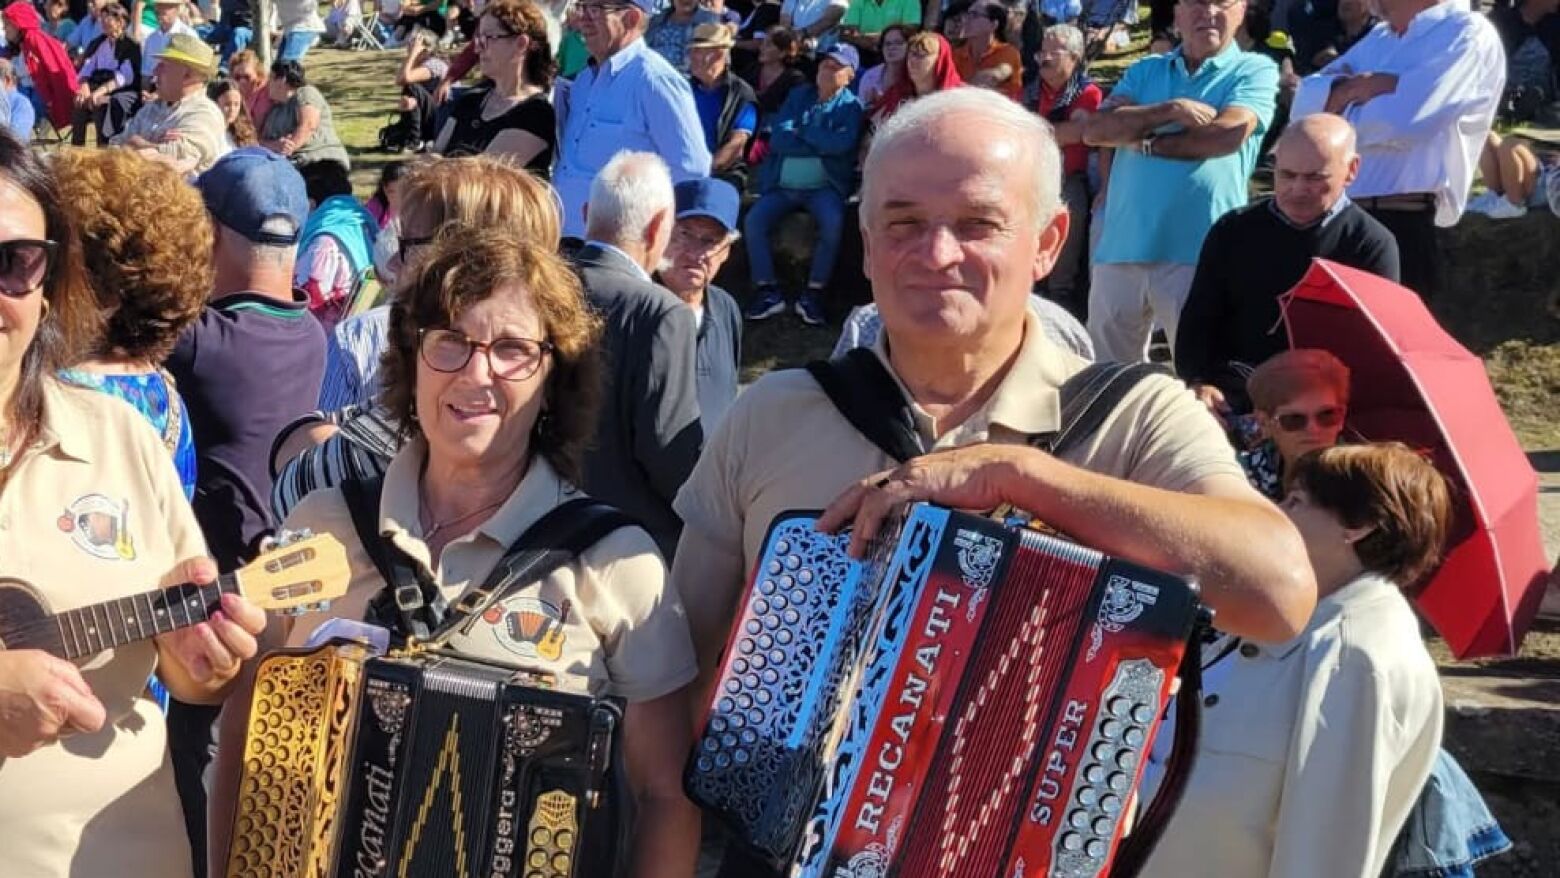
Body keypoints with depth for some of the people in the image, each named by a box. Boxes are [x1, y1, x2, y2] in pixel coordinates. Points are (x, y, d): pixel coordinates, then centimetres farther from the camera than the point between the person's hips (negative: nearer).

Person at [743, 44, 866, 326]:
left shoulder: (852, 106, 3)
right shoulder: (798, 95, 14)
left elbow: (843, 143, -17)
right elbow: (777, 138, 0)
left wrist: (801, 132, -4)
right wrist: (821, 145, -7)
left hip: (824, 187, -3)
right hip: (782, 185, 4)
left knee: (833, 223, -32)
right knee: (753, 221, -20)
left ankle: (813, 294, -22)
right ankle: (768, 291, -12)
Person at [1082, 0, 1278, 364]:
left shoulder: (1256, 71, 4)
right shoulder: (1144, 71, 15)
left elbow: (1229, 133, -14)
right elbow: (1094, 130, 1)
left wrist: (1145, 140, -3)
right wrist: (1172, 110, -11)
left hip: (1198, 250, -4)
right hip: (1121, 244, 4)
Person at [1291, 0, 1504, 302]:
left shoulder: (1468, 35, -5)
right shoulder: (1378, 39, 19)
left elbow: (1404, 120, -20)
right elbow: (1306, 102, 8)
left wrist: (1342, 110, -1)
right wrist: (1363, 85, -9)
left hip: (1404, 223, -7)